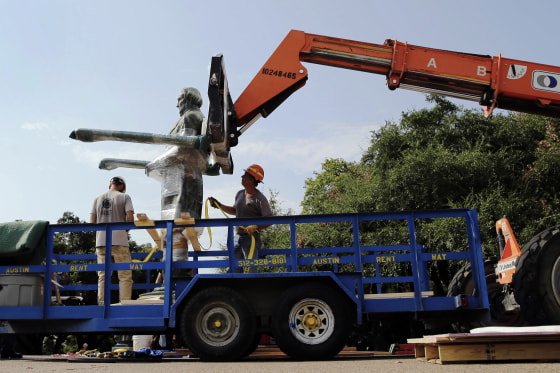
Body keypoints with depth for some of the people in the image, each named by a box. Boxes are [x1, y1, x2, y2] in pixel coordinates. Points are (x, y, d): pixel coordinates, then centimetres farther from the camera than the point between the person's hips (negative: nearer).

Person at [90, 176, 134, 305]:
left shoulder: (98, 198, 13)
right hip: (120, 241, -4)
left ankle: (101, 304, 6)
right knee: (125, 275, 0)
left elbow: (92, 222, 10)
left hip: (101, 242, 4)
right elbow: (130, 218, -7)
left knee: (103, 275, 9)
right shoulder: (124, 197, 2)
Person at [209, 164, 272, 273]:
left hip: (251, 238, -8)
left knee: (250, 270, -9)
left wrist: (256, 227, -27)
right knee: (233, 269, 9)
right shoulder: (240, 194, 12)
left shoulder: (260, 199, -11)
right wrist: (219, 205, 22)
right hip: (237, 236, 8)